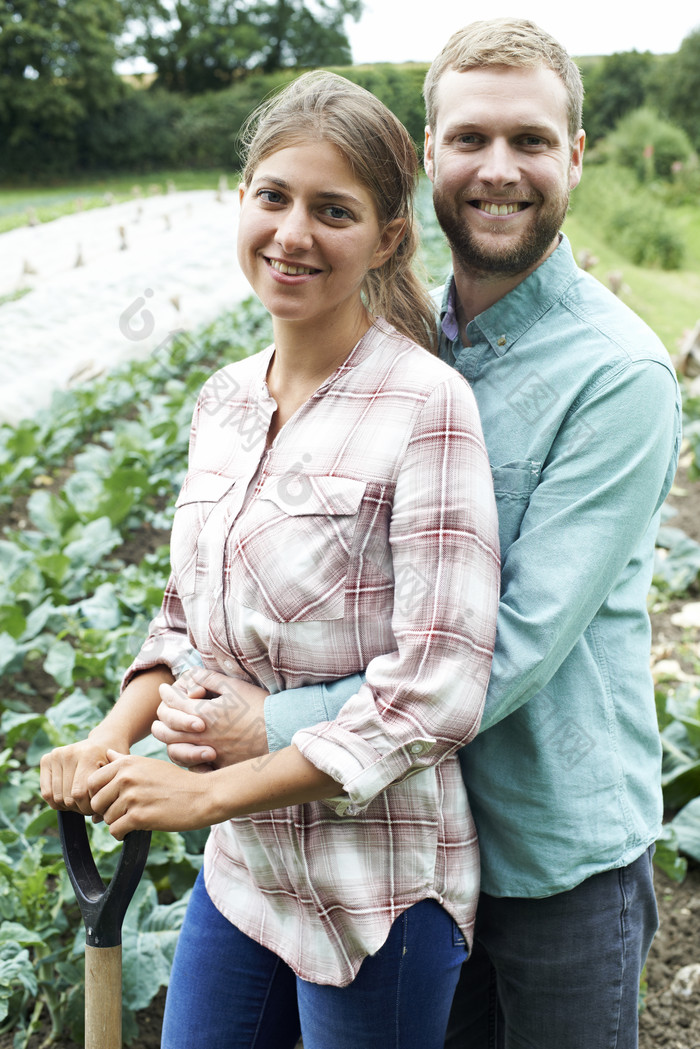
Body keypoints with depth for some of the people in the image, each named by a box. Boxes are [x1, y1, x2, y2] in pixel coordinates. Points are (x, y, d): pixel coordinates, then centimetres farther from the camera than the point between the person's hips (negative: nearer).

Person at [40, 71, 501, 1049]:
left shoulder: (425, 406, -18)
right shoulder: (224, 400, 3)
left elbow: (437, 693, -21)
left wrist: (209, 792, -19)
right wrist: (115, 740, -5)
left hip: (377, 888, -6)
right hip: (240, 862, 6)